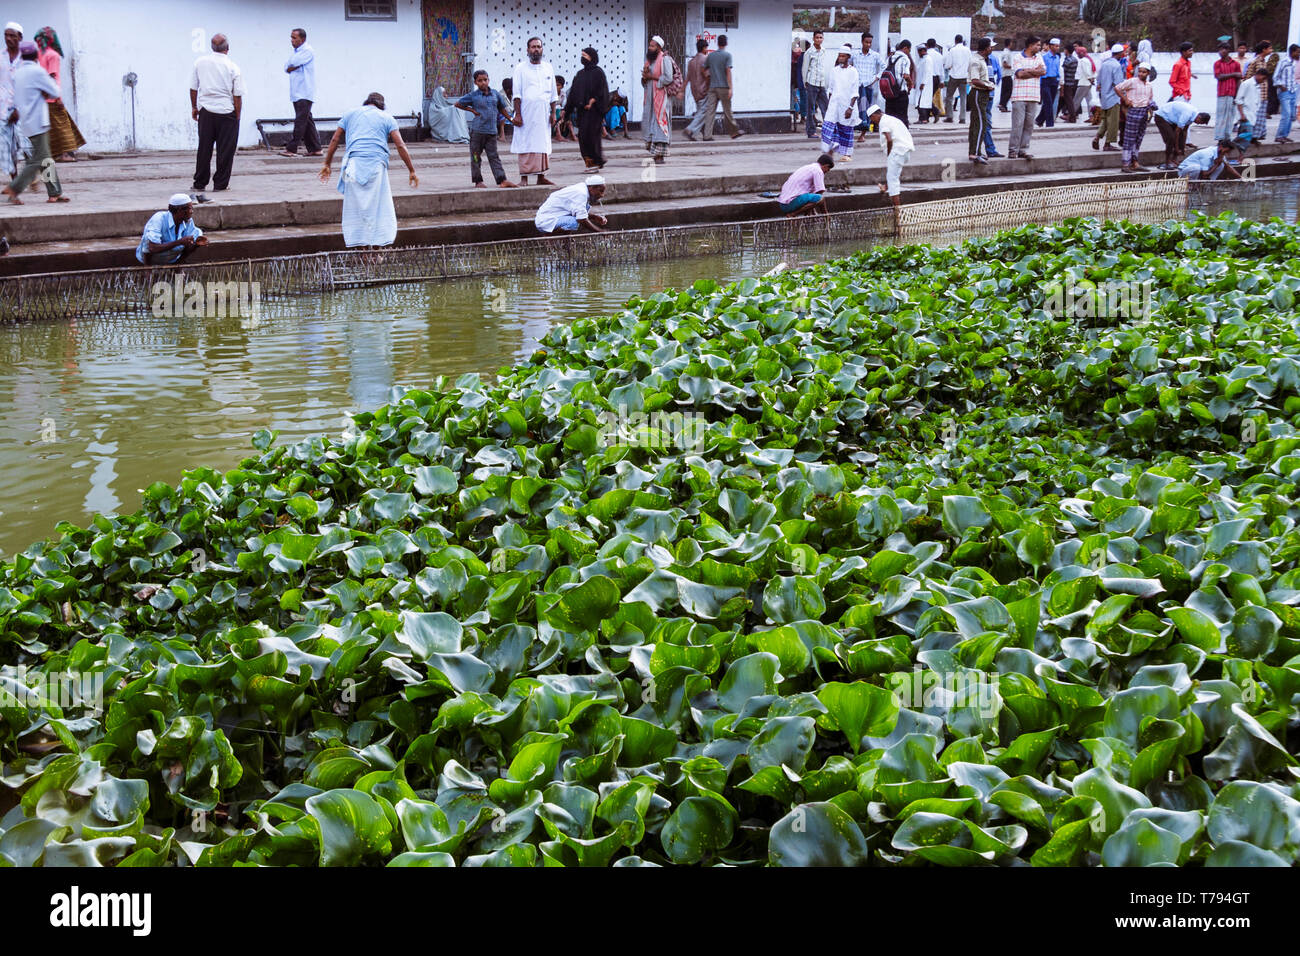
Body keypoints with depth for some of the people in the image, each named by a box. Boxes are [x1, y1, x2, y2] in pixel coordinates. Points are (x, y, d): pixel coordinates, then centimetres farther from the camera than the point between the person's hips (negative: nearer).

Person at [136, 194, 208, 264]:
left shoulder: (188, 221, -13)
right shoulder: (159, 218, -29)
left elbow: (189, 249, -7)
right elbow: (152, 248, -38)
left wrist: (197, 244, -30)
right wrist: (179, 242, -42)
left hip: (171, 260, 5)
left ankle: (175, 265, 5)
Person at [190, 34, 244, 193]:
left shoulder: (200, 62, 1)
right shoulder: (233, 67, -8)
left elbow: (193, 88, 7)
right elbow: (237, 96, -7)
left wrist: (194, 107, 19)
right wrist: (237, 115, 2)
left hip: (205, 111, 3)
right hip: (226, 112, -3)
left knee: (204, 149, 10)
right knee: (225, 149, 5)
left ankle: (200, 183, 16)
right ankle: (220, 184, 7)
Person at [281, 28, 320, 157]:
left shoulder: (308, 51, -8)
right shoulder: (296, 51, 19)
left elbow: (292, 63, -16)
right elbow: (287, 67, 10)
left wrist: (291, 67, 4)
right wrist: (295, 67, -7)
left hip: (304, 93, -9)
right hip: (297, 93, 9)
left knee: (300, 121, -10)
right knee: (307, 121, 9)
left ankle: (292, 149, -13)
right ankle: (315, 148, 12)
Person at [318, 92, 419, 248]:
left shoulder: (350, 113, 20)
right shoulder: (387, 118, 14)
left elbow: (335, 140, 16)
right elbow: (400, 146, 4)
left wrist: (326, 164, 21)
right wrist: (412, 171, 5)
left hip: (354, 162, 1)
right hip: (377, 164, -1)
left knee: (356, 207, 5)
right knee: (378, 207, 2)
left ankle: (359, 247, 2)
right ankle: (378, 246, -1)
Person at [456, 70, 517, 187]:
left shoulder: (495, 93, 8)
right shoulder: (473, 95, -1)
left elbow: (502, 108, 21)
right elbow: (457, 104, 7)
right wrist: (472, 110, 1)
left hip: (492, 131, 2)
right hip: (477, 131, -2)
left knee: (494, 156, 1)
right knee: (476, 157, 4)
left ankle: (502, 180, -5)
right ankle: (478, 181, 12)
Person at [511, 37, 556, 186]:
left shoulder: (548, 68, 12)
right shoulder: (521, 68, 2)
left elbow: (553, 94, 15)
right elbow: (517, 94, -2)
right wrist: (517, 114, -9)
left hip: (543, 114, 3)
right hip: (526, 113, -3)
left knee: (543, 145, 3)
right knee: (525, 146, -6)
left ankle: (541, 177, 8)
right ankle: (524, 178, -4)